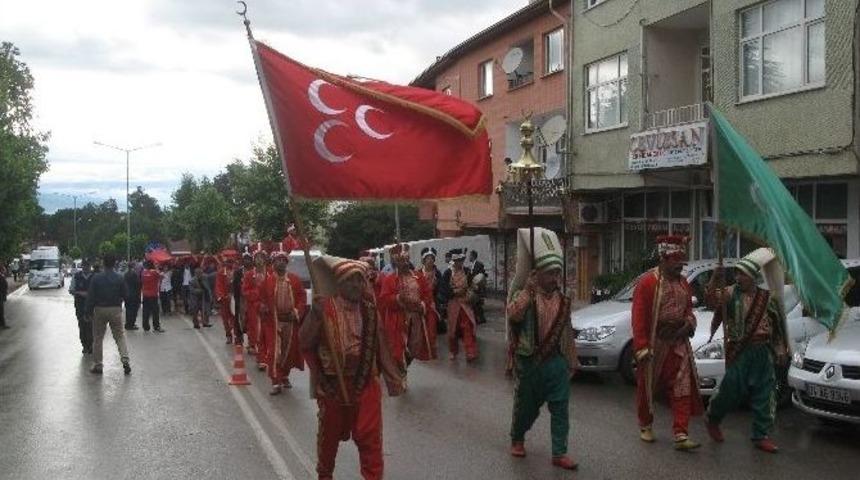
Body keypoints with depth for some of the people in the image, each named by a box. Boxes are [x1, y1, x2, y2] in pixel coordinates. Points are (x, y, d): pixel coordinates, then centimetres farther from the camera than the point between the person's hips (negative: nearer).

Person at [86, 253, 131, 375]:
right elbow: (125, 295, 0)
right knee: (120, 336, 8)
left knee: (98, 338, 10)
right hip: (116, 310, 1)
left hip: (100, 310, 0)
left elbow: (90, 296, -6)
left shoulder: (96, 278, -7)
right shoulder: (119, 278, -5)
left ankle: (97, 365, 14)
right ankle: (125, 359, -7)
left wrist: (89, 311, 3)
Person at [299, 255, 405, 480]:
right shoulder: (325, 307, -13)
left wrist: (393, 377, 7)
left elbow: (380, 345, 8)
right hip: (333, 383, -2)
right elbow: (304, 342, -11)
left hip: (366, 383, 2)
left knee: (370, 436, 3)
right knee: (330, 434, 18)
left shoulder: (369, 309, 0)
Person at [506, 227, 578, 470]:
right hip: (529, 361, -3)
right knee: (526, 406, 12)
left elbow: (568, 333, 14)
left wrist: (571, 361, 14)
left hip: (556, 362, 3)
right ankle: (517, 438, 36)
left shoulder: (562, 300, 7)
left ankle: (559, 453, 8)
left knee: (560, 409, 1)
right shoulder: (524, 295, -6)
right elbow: (513, 314, -28)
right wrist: (528, 289, -25)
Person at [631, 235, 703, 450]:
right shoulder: (648, 281, -12)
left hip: (678, 344, 5)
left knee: (683, 389, -3)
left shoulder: (683, 283, 9)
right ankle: (645, 426, 30)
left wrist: (689, 323, -4)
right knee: (647, 388, 10)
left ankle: (681, 435, -2)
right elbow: (639, 316, -16)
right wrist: (641, 347, -20)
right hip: (654, 344, -5)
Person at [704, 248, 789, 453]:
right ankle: (712, 418, 26)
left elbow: (777, 327, 12)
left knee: (764, 394, 4)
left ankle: (762, 436, 14)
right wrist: (715, 281, -35)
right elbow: (711, 300, -21)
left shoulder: (767, 298, 6)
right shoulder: (730, 293, -3)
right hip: (739, 352, -3)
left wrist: (781, 351, 8)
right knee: (733, 390, 0)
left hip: (763, 353, 3)